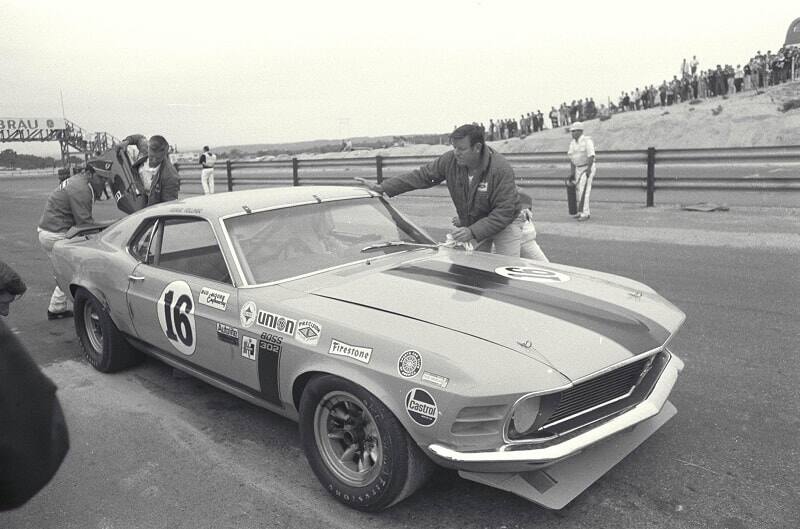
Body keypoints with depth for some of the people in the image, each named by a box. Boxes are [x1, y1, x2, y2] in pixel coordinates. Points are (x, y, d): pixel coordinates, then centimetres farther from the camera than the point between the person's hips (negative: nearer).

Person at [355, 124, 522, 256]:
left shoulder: (502, 169, -28)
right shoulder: (450, 159, -15)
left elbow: (504, 212, -28)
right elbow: (422, 175, -9)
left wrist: (473, 232, -37)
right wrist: (382, 188, -15)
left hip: (504, 224, -4)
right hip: (471, 224, 4)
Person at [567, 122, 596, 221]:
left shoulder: (587, 140, -16)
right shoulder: (573, 143, 8)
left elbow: (591, 156, -23)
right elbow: (572, 158, 11)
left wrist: (588, 170, -28)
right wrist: (572, 172, 8)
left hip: (588, 168, -8)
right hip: (578, 169, 8)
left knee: (584, 191, -15)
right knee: (578, 191, 10)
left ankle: (585, 214, -14)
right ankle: (581, 212, 21)